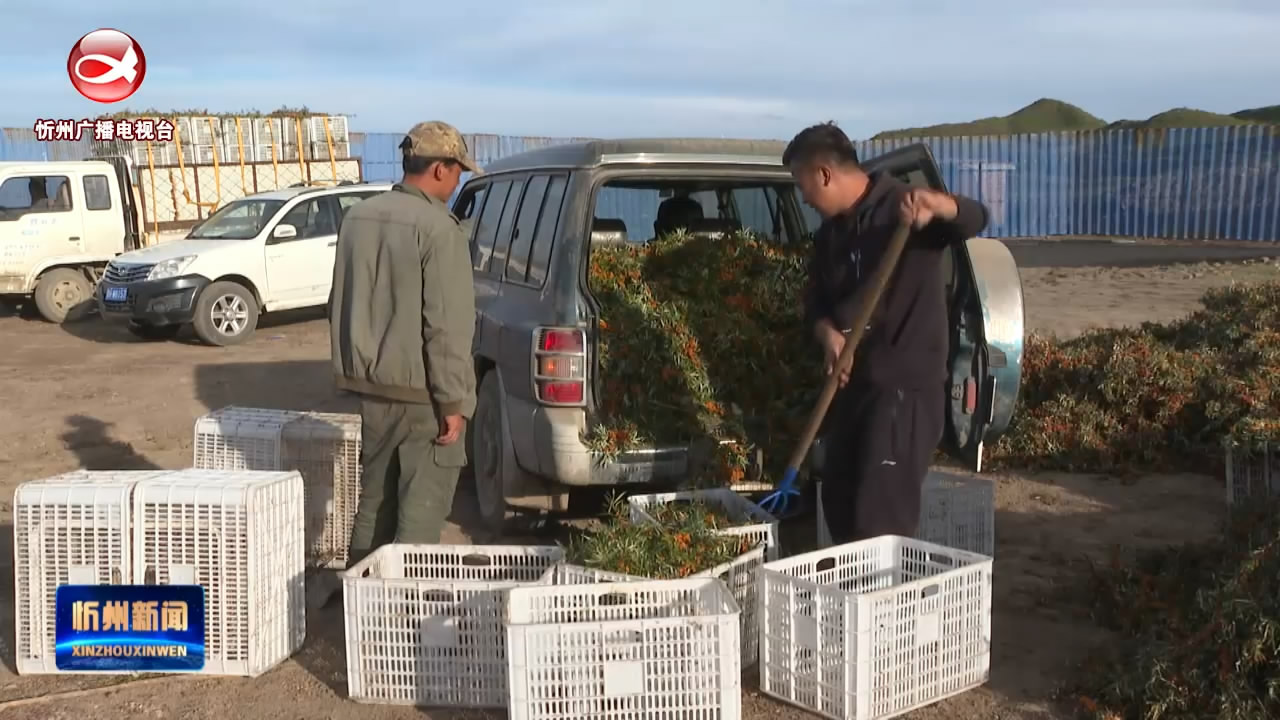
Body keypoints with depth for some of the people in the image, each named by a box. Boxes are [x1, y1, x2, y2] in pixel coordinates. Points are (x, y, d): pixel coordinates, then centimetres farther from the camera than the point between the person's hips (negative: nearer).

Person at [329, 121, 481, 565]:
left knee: (375, 496, 19)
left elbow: (343, 304, 17)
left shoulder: (357, 217, 8)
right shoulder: (437, 227, -17)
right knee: (423, 507, 0)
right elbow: (447, 325, -19)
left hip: (371, 382, 8)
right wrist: (453, 401, -15)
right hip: (421, 390, -8)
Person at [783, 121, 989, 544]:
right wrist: (829, 335, -10)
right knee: (838, 501, 15)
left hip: (906, 384, -8)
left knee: (881, 516, -10)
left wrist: (936, 204, -48)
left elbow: (974, 219, -26)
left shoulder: (900, 206, -11)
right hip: (853, 382, 8)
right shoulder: (829, 233, 12)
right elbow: (816, 302, 13)